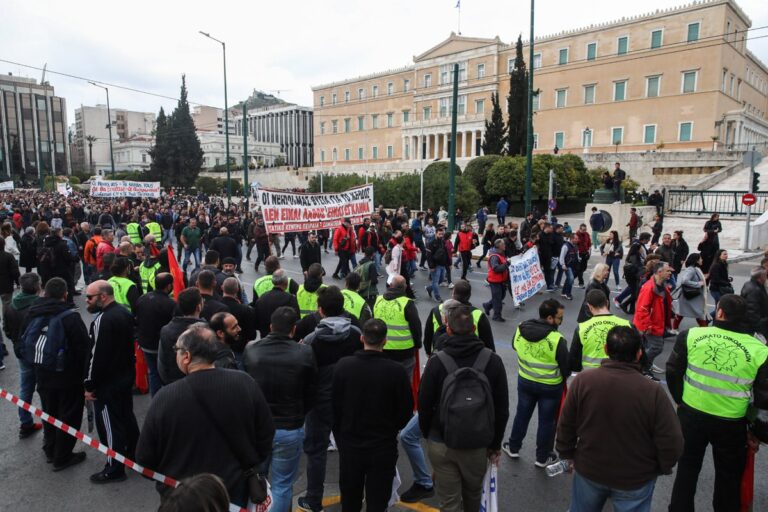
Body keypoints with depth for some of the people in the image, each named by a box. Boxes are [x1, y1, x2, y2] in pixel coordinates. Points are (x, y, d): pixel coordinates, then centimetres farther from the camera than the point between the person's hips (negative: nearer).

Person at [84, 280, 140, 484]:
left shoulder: (103, 320, -23)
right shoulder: (124, 312, 5)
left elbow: (97, 356, -23)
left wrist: (90, 386, -14)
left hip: (108, 382, -9)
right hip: (126, 375, 9)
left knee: (110, 425, 3)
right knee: (127, 417, 21)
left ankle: (114, 470, 13)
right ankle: (134, 455, 36)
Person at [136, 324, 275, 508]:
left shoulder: (165, 397, -22)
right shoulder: (245, 383, -17)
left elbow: (145, 458, -9)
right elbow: (266, 434, -6)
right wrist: (251, 464, 11)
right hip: (234, 492, 2)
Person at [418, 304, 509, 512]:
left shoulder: (436, 362, -15)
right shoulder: (493, 361, -9)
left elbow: (424, 406, -7)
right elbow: (502, 409, -2)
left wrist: (428, 436, 12)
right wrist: (495, 444, 10)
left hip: (441, 444, -2)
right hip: (478, 444, 2)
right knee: (473, 494, 26)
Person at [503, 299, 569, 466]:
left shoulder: (520, 330, -13)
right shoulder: (557, 339, -28)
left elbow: (515, 346, 8)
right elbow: (566, 366, -15)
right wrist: (563, 378, 6)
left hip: (525, 381, 4)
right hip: (550, 386, -4)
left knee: (522, 414, 22)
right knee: (546, 421, 15)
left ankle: (513, 447, 38)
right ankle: (542, 457, 31)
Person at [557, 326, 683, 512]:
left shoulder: (582, 382, -18)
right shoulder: (653, 392, -24)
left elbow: (565, 427, -8)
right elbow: (671, 444, -17)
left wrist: (568, 455, 10)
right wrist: (663, 467, 4)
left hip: (588, 470, 2)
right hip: (635, 479, -1)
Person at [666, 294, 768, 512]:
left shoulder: (691, 335, -11)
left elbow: (673, 372, -5)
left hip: (691, 415, 1)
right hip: (731, 424, 0)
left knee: (687, 468, 21)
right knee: (729, 477, 22)